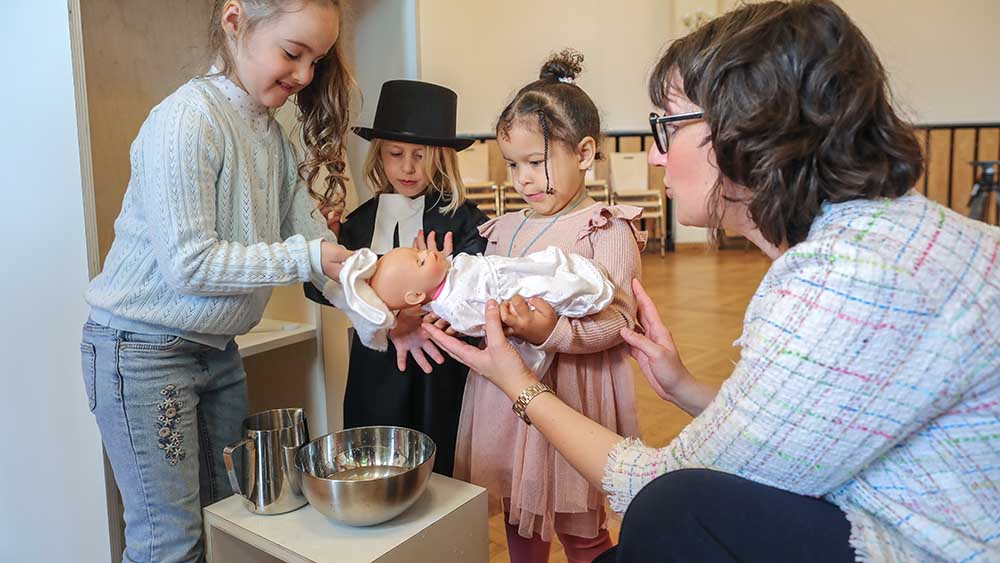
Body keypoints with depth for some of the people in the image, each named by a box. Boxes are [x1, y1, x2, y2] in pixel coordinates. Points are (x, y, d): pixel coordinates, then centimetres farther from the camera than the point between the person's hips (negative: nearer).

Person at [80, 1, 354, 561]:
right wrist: (304, 258, -23)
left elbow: (319, 243, 0)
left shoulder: (275, 136, 4)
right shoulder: (187, 119, -20)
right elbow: (189, 264, -24)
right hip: (143, 349, -7)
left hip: (217, 348, 8)